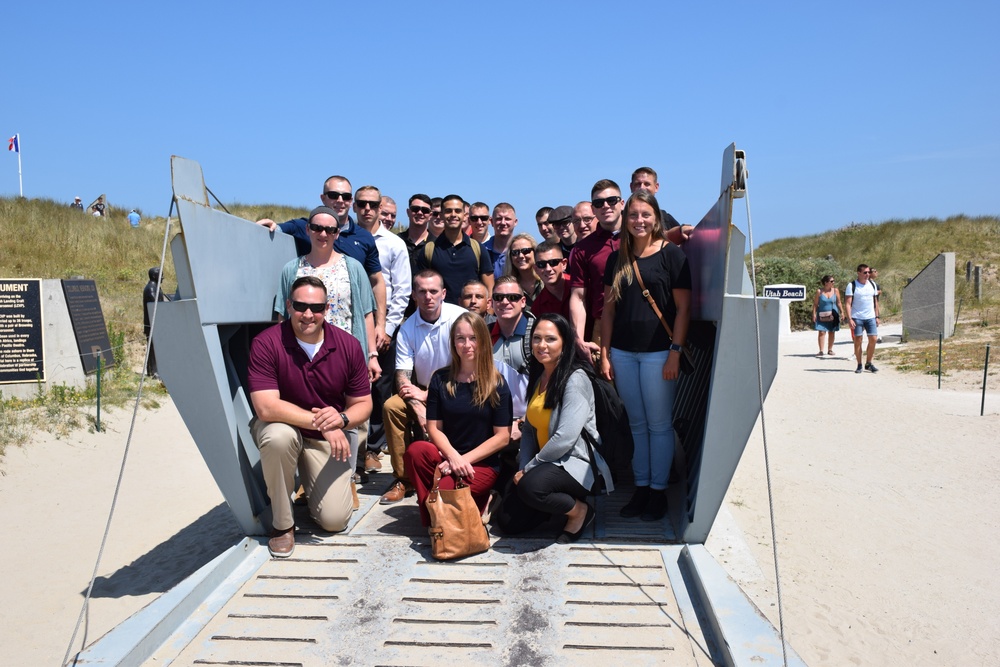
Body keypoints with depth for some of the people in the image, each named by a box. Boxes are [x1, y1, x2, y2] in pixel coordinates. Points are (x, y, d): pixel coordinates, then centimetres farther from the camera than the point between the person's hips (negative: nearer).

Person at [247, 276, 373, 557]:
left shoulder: (348, 346, -11)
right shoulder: (266, 344, -20)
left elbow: (363, 404, -6)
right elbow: (265, 407, -28)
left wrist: (341, 418, -28)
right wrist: (319, 421, -34)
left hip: (330, 438, 2)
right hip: (283, 427, -1)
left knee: (334, 520, -11)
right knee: (279, 436, -39)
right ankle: (282, 524, -14)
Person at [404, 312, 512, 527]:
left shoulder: (496, 384, -3)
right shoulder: (441, 378, 5)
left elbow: (502, 436, -6)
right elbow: (434, 427, 1)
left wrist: (464, 460, -14)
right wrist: (453, 456, -18)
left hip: (482, 464, -3)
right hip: (446, 455, 3)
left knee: (445, 489, -33)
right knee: (415, 450, -29)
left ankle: (479, 501, 2)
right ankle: (429, 518, -8)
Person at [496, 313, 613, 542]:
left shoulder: (576, 378, -18)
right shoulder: (537, 377, 8)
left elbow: (565, 438, -24)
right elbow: (529, 428, 9)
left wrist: (529, 468, -14)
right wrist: (523, 467, -5)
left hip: (578, 465, -8)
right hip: (546, 462, 8)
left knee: (531, 485, -36)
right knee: (507, 521, 0)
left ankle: (580, 511, -7)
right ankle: (561, 500, 20)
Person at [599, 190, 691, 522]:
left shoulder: (671, 254, -2)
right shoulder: (618, 259, 11)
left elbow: (683, 308, -5)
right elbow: (609, 309, 11)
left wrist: (675, 352, -11)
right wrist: (604, 352, 5)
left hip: (658, 352, -4)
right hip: (623, 353, 4)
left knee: (659, 425, 3)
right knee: (637, 425, 12)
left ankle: (658, 491, 16)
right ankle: (641, 488, 22)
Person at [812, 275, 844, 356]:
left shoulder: (835, 290, 3)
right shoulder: (819, 291, -2)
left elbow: (839, 303, 9)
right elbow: (815, 304, 1)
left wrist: (842, 312, 4)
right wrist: (814, 314, -6)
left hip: (833, 315, 2)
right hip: (822, 315, -2)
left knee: (831, 332, 6)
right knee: (822, 332, -8)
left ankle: (830, 350, 17)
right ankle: (821, 351, -7)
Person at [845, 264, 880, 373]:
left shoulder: (872, 284, 10)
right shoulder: (852, 285, -5)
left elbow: (875, 301, 17)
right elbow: (848, 303, -9)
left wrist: (877, 317, 12)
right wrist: (850, 319, -17)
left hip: (870, 317, 4)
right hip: (857, 318, -4)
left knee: (873, 339, -1)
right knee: (858, 340, -1)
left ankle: (868, 363, 12)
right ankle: (859, 365, 8)